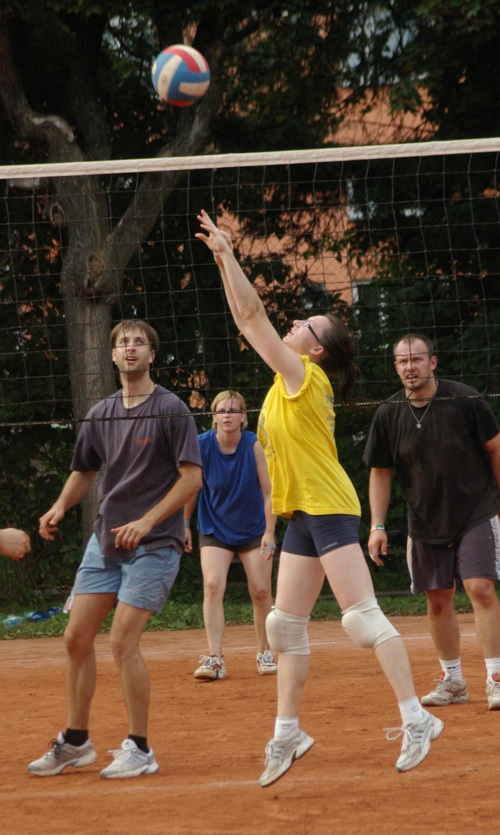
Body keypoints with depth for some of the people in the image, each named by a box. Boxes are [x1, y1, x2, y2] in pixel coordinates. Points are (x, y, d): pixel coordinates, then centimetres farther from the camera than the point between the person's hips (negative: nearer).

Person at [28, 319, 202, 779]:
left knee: (123, 642, -13)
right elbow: (85, 471, 23)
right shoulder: (101, 414, 10)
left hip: (153, 544, -6)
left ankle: (139, 750, -2)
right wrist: (60, 507, 3)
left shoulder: (170, 410, -7)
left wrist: (147, 520, -20)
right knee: (77, 638, 5)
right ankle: (76, 742, 19)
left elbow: (192, 477, -12)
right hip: (104, 541, 6)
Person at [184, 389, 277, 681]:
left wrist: (269, 532, -16)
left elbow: (268, 492, -12)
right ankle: (215, 659, -17)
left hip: (253, 530, 0)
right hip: (214, 529, 0)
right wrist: (184, 524, 4)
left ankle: (265, 653, 20)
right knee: (213, 585, -17)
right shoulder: (202, 445, -14)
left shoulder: (254, 445, -15)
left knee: (261, 591, 0)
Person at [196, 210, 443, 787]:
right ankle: (286, 735, 14)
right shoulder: (289, 380, 13)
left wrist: (228, 253, -8)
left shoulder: (307, 376, -9)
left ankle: (416, 719, -13)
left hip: (329, 510, -9)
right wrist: (222, 259, 15)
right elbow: (247, 320, 19)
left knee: (362, 617, -14)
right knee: (286, 625, 8)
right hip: (303, 516, 10)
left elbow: (253, 314, -13)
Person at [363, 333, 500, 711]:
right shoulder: (388, 414, -3)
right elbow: (380, 472, 5)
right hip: (425, 521, 4)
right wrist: (377, 526, 0)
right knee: (438, 600, 8)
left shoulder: (465, 400, -12)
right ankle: (452, 681, 21)